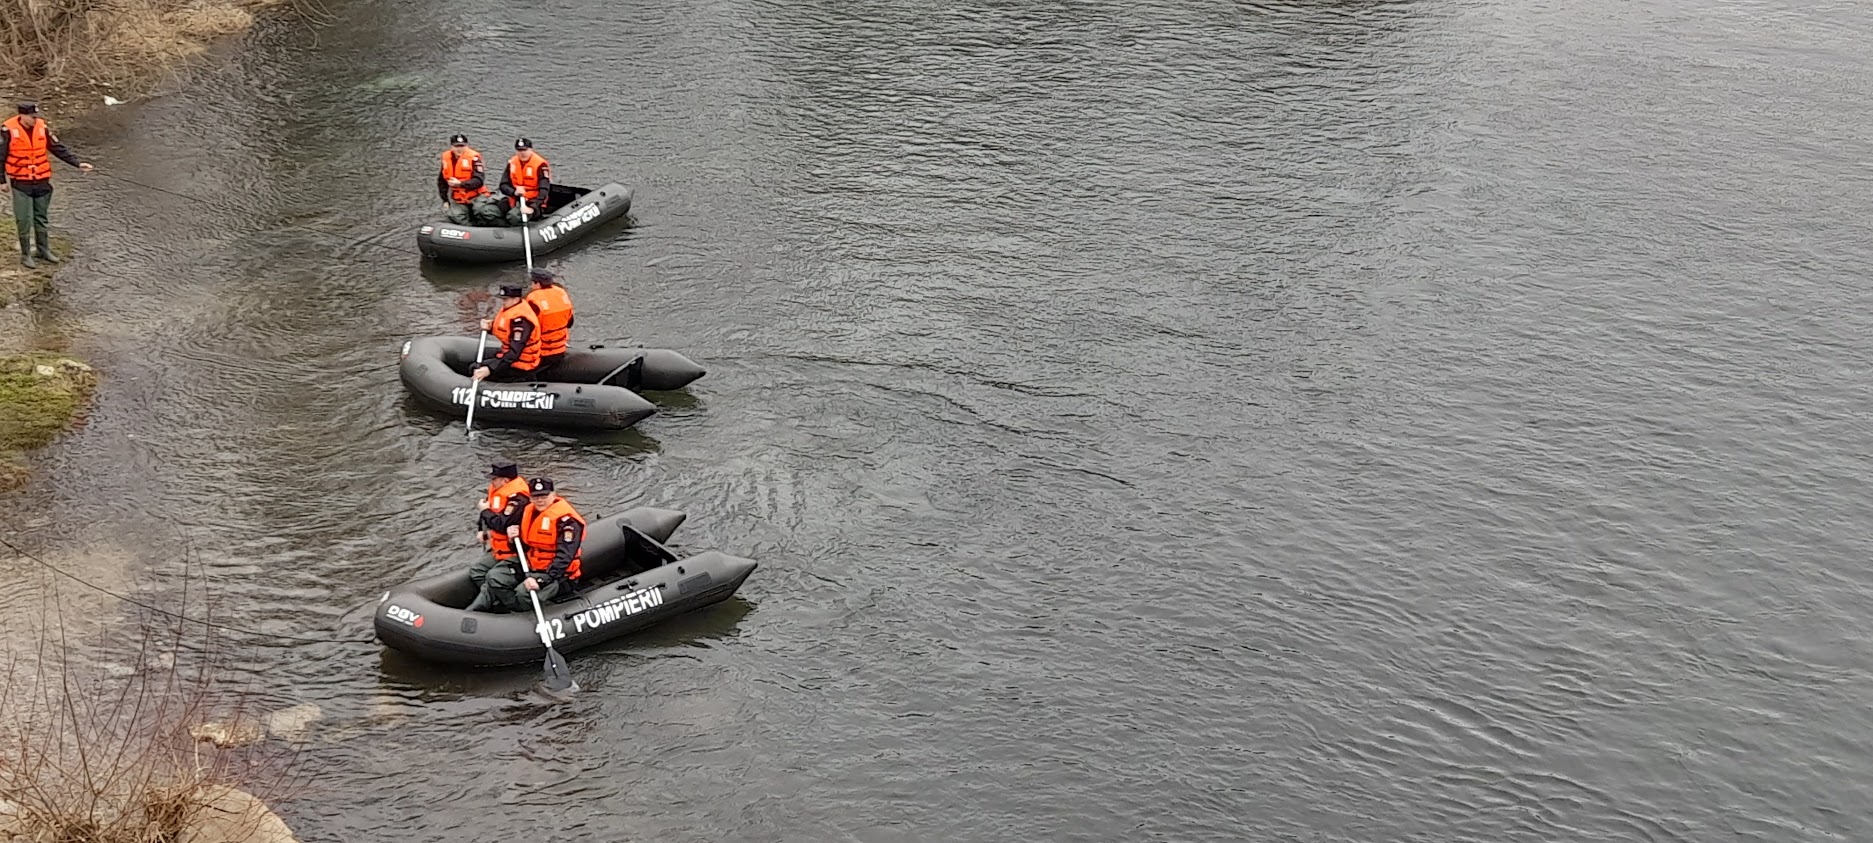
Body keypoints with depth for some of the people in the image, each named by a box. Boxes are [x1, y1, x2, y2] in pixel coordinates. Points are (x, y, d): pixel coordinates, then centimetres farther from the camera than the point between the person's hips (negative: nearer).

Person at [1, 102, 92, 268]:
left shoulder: (42, 128, -4)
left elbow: (59, 149, 3)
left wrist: (77, 163, -4)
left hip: (42, 181, 4)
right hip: (21, 183, -4)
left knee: (42, 217, 13)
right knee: (24, 219, -1)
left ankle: (43, 249, 26)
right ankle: (26, 254, 10)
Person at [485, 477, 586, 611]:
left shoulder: (566, 519, -19)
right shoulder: (528, 511, 7)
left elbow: (564, 558, -25)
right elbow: (524, 547, 19)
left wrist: (540, 580, -33)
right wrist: (515, 537, -5)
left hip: (559, 576, -8)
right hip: (531, 568, 8)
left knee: (524, 592, -32)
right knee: (494, 577, -7)